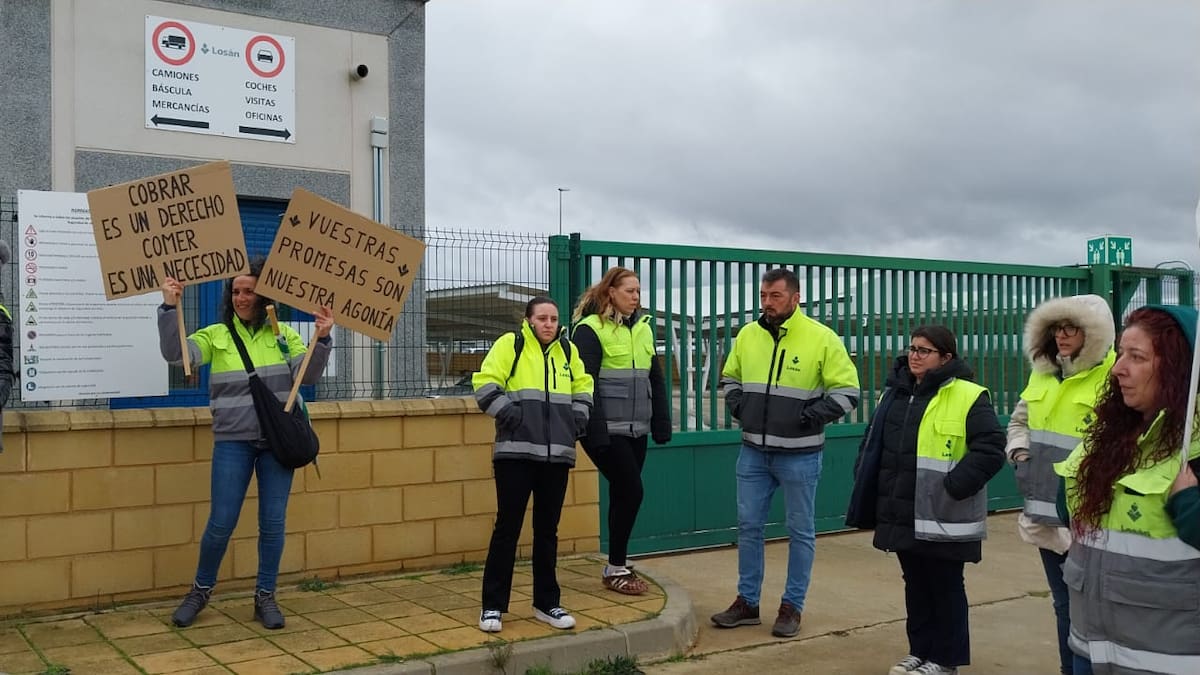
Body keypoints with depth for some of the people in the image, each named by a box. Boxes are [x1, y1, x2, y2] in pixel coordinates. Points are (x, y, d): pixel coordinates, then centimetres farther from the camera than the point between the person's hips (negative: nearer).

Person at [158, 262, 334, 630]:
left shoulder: (282, 334, 8)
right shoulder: (216, 335, 6)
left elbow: (308, 375, -1)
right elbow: (175, 353, -8)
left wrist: (321, 339, -16)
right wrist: (170, 307, -19)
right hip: (233, 441, -1)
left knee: (273, 523, 4)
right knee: (221, 523, 1)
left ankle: (265, 597, 18)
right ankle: (201, 590, 24)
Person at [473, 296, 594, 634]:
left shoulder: (567, 350, 14)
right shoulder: (510, 344, -2)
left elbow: (583, 388, 24)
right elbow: (485, 384, -7)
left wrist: (577, 421, 10)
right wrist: (509, 414, -15)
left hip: (556, 455, 5)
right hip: (516, 453, -5)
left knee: (547, 530, 11)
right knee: (507, 528, -2)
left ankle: (547, 603, 21)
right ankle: (493, 605, 8)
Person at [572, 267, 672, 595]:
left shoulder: (643, 328, 13)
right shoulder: (590, 329, -9)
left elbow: (656, 379, 15)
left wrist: (662, 424, 9)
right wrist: (594, 431, -19)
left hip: (636, 429, 6)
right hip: (607, 430, -6)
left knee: (622, 494, 11)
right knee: (631, 492, -7)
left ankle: (618, 565, 22)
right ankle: (615, 568, 7)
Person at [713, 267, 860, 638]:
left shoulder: (822, 338, -10)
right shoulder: (747, 335, 4)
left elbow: (847, 391, -8)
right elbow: (730, 378, 19)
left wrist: (809, 417, -17)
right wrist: (738, 407, 2)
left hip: (799, 455, -4)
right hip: (753, 452, 4)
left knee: (800, 532, 7)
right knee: (748, 527, 10)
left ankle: (792, 607, 19)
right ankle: (747, 602, 23)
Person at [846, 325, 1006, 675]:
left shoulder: (968, 397, -11)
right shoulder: (896, 393, 12)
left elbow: (990, 448, -16)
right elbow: (873, 442, 20)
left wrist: (954, 486, -20)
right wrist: (866, 483, 10)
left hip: (942, 518, -7)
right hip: (903, 514, 7)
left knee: (945, 587, 6)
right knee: (915, 585, 17)